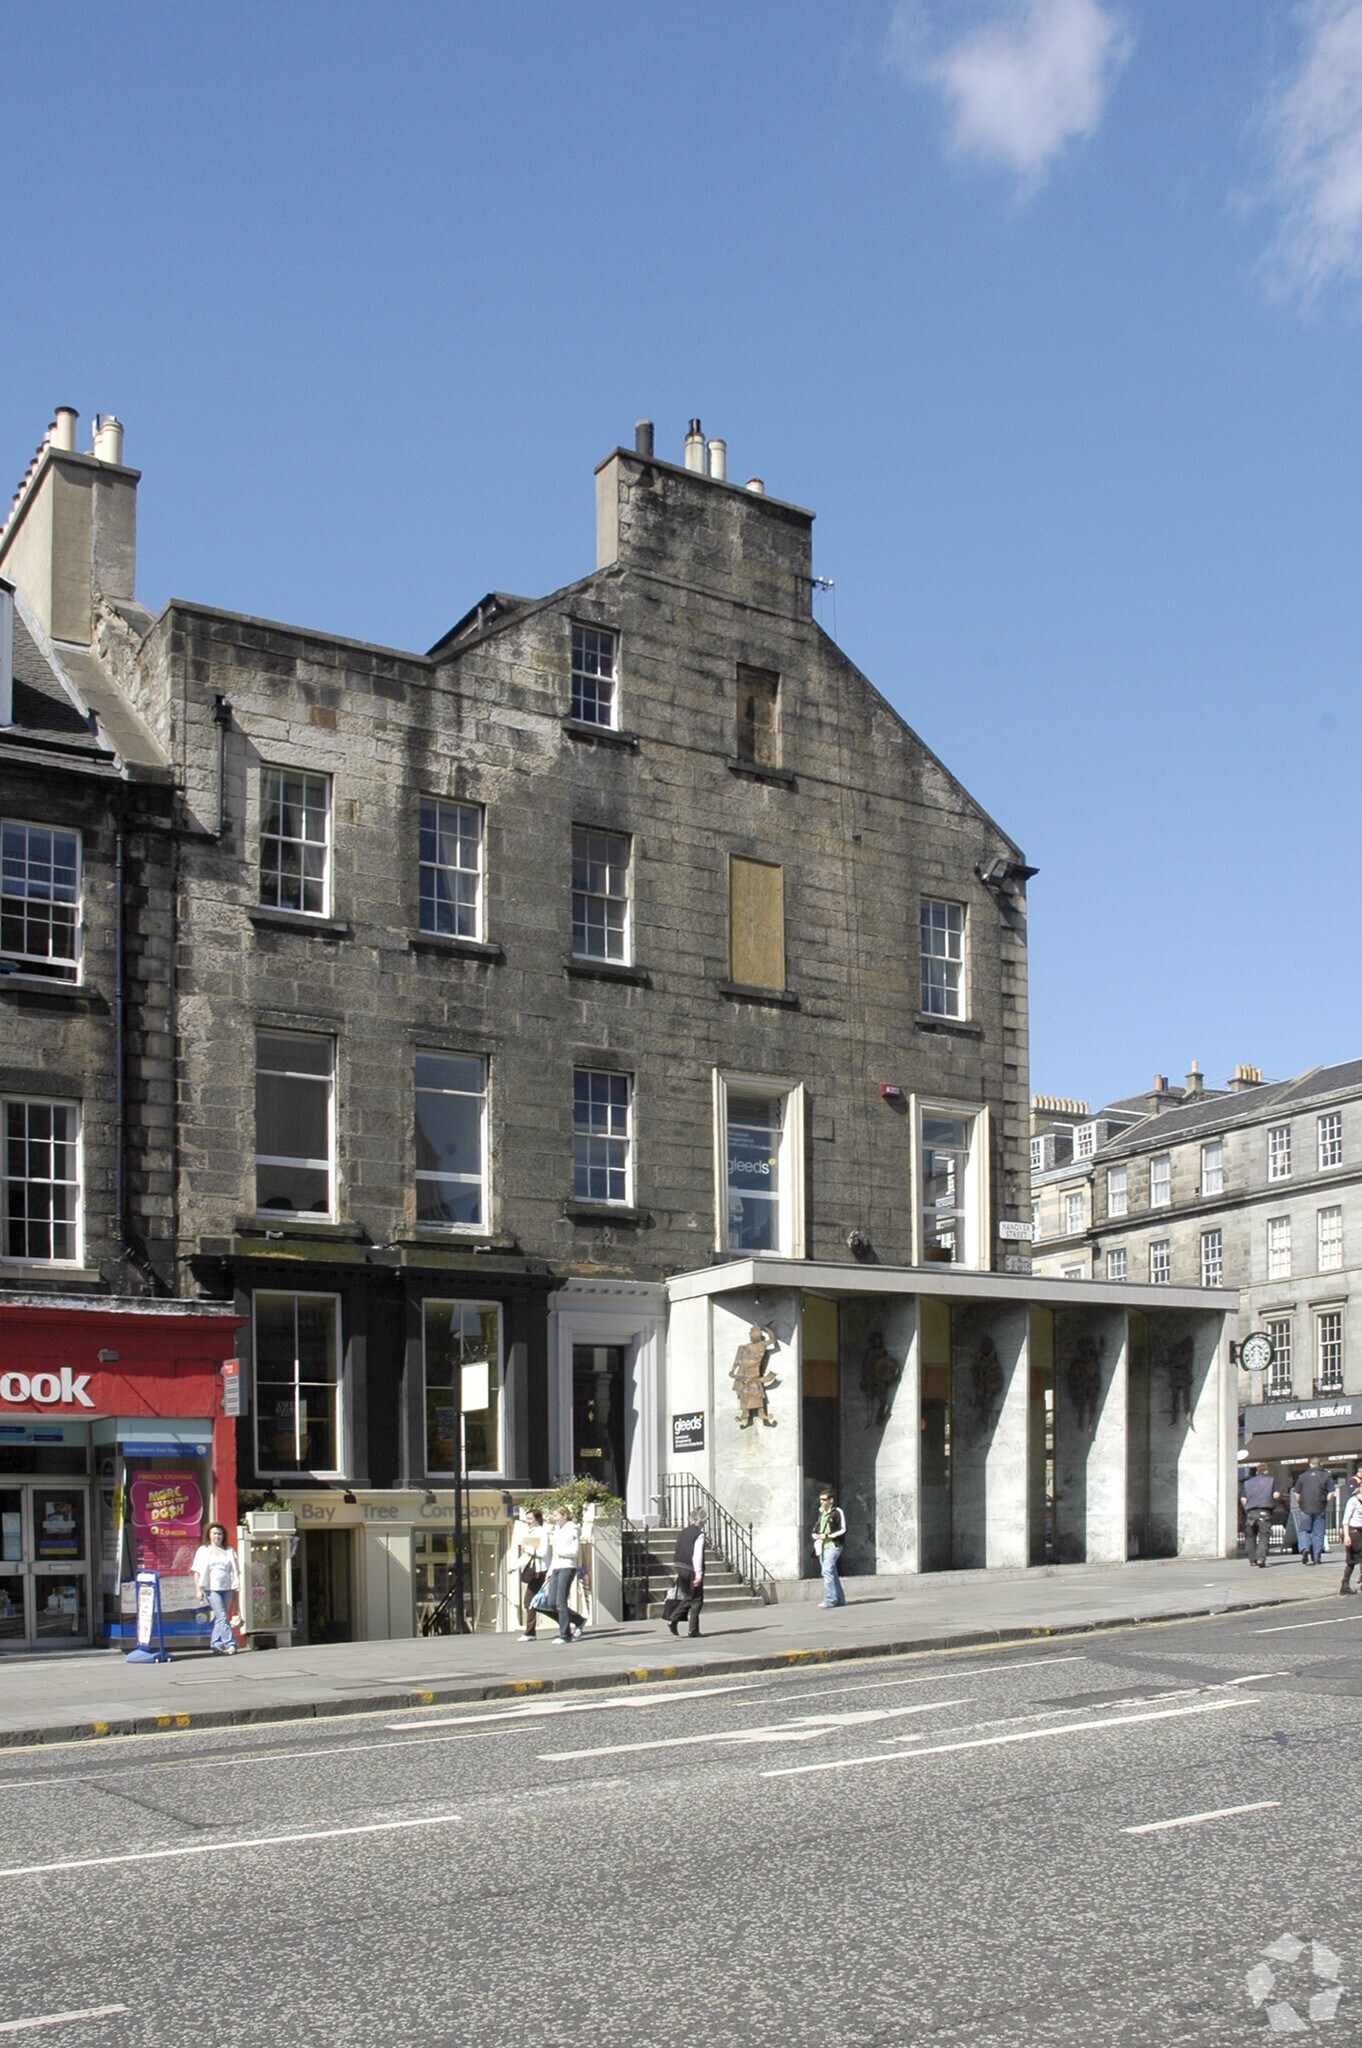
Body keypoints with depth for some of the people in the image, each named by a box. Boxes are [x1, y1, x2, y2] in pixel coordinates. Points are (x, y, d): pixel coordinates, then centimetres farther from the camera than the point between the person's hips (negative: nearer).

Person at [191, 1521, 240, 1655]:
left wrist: (237, 1586, 4)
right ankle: (230, 1644, -17)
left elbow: (235, 1571, 16)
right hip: (212, 1588, -4)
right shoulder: (203, 1550, 9)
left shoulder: (229, 1551, 16)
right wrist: (199, 1589, -5)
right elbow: (197, 1571, 4)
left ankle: (215, 1645, 14)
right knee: (222, 1616, -13)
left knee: (220, 1618, 5)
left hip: (227, 1588, 4)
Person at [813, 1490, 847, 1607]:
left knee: (827, 1571, -18)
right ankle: (840, 1599, 19)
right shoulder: (821, 1512, 15)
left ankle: (829, 1599, -18)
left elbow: (843, 1530, -10)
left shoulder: (837, 1512, -7)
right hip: (822, 1547, 8)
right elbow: (817, 1526, 27)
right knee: (831, 1573, 11)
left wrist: (827, 1536, -16)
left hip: (833, 1546, -8)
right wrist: (815, 1534, 6)